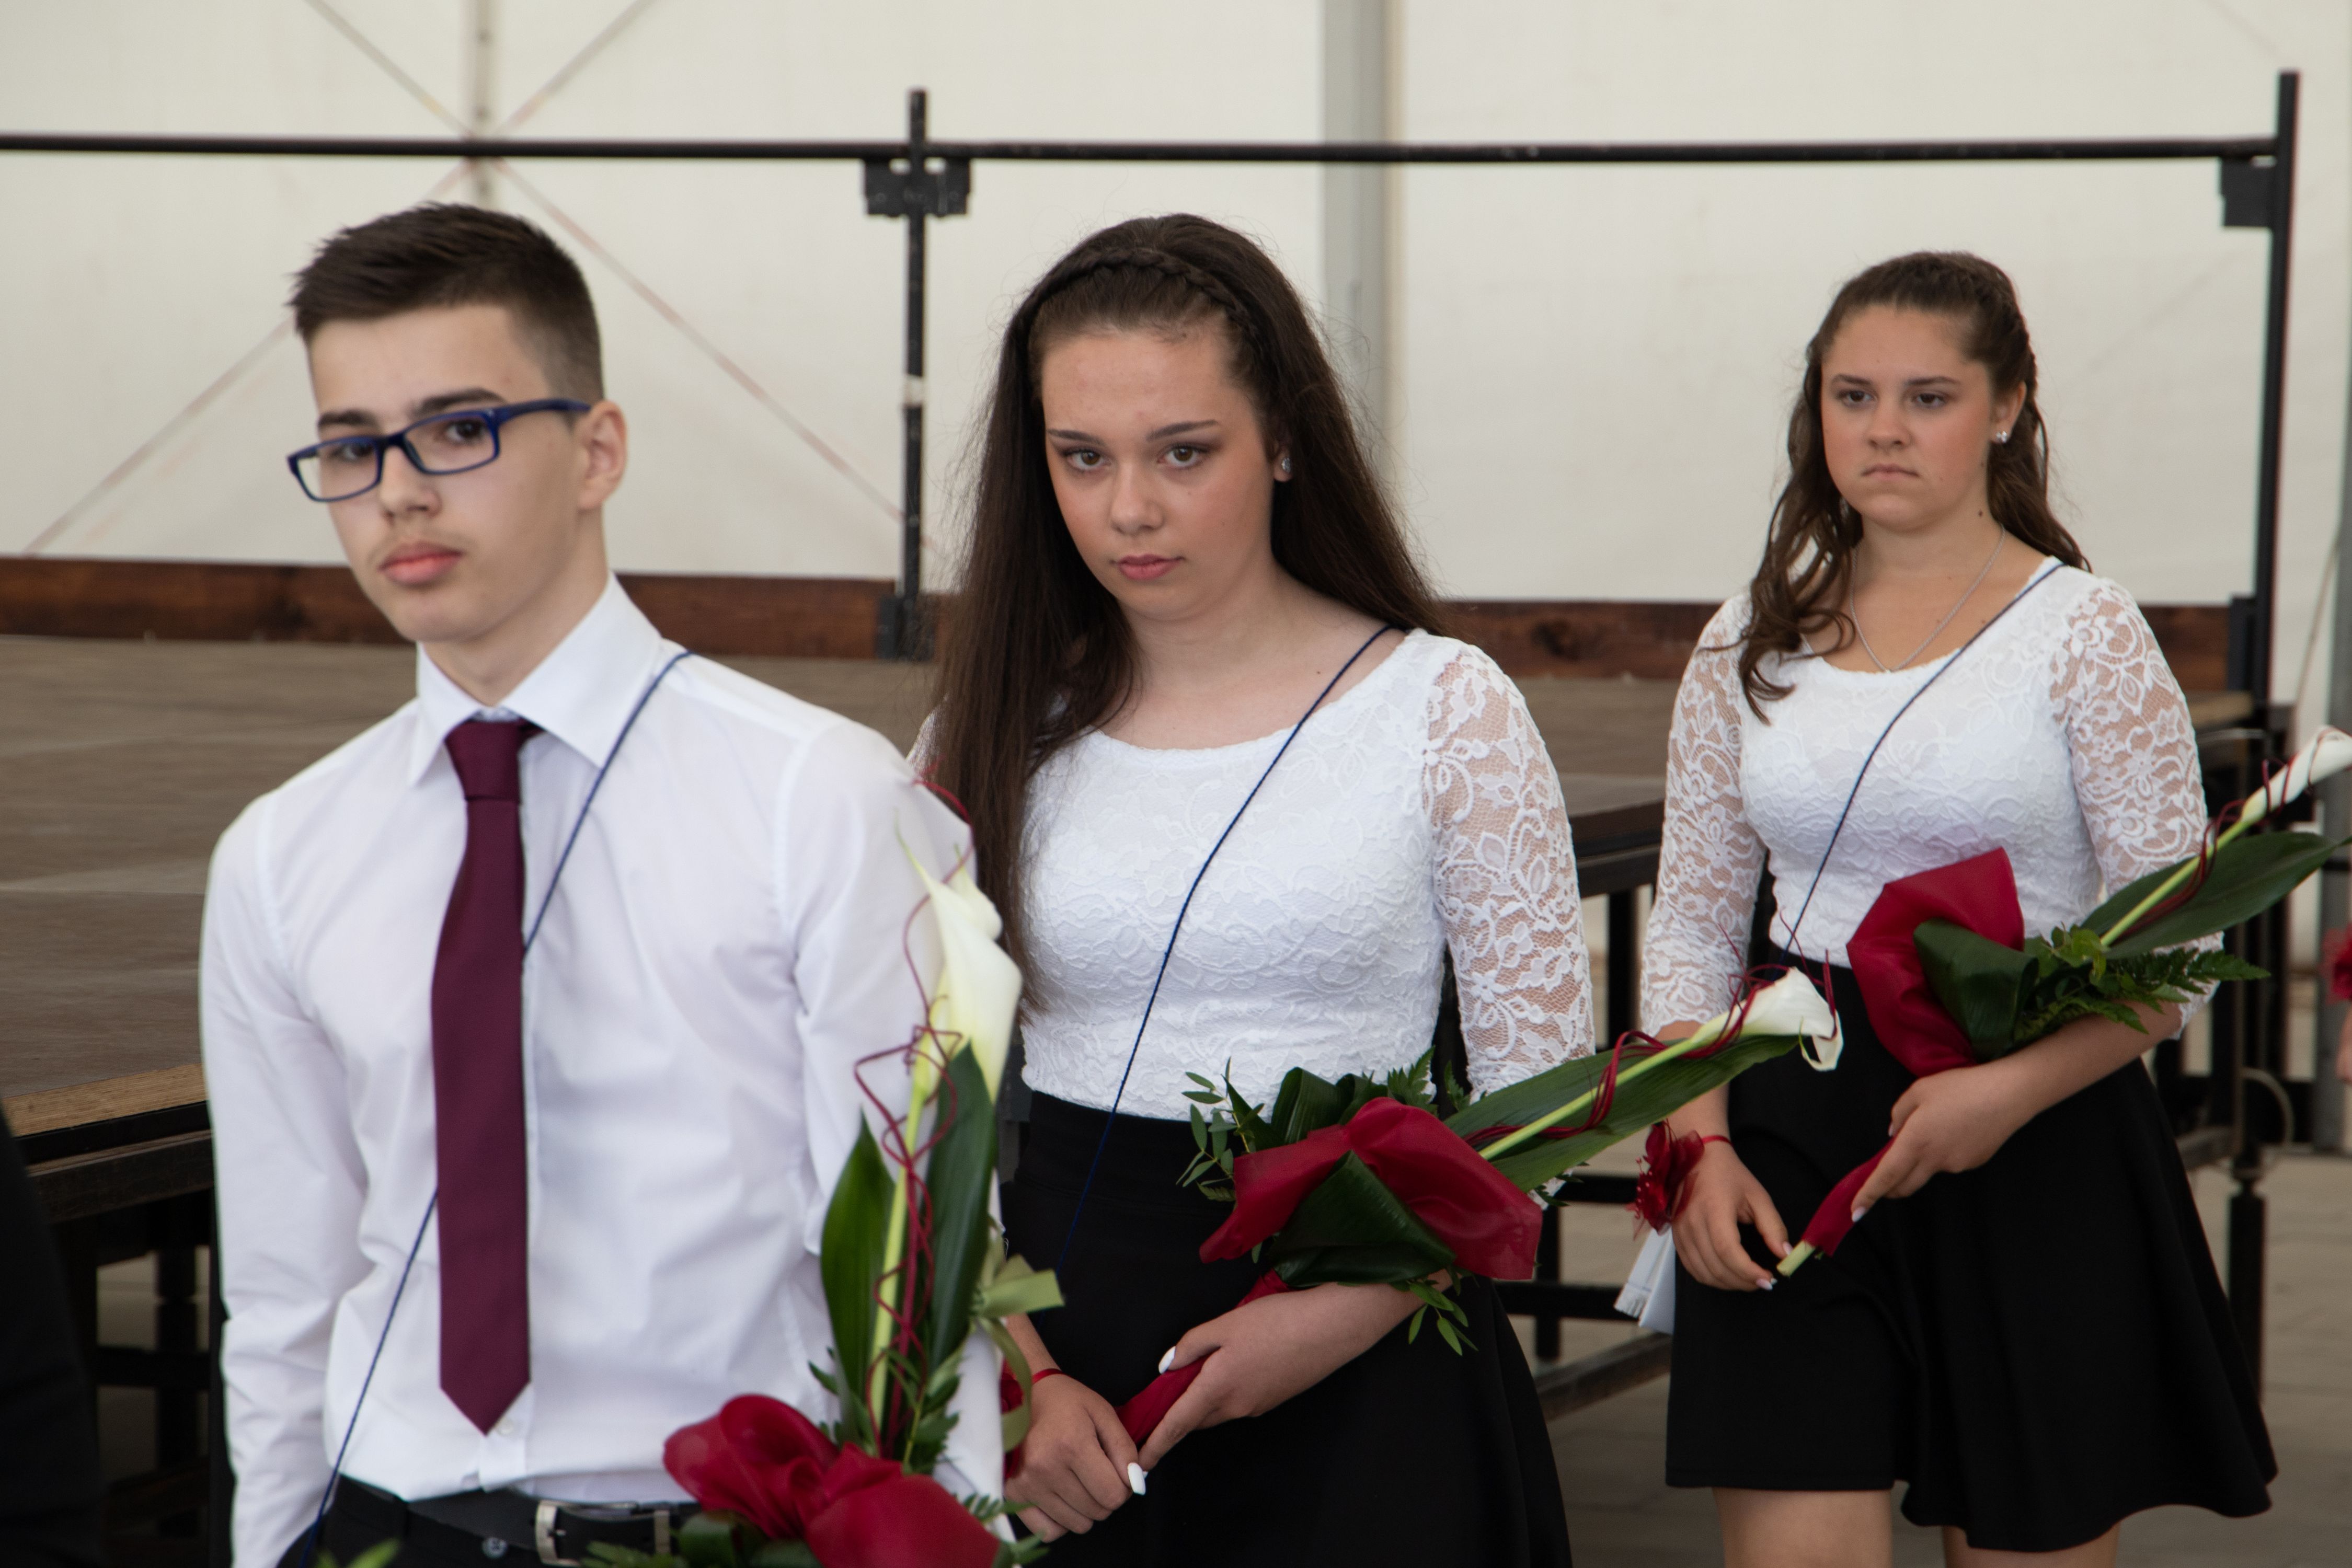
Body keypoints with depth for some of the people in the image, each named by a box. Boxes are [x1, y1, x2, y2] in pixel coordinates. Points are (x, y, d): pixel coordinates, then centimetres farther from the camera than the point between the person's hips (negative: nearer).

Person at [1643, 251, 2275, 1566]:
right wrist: (1700, 1145, -2)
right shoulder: (1754, 645, 8)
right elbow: (1693, 926, 13)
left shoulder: (2086, 636, -3)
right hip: (1796, 1135, 2)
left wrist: (2013, 1092, -20)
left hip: (2036, 1154, -2)